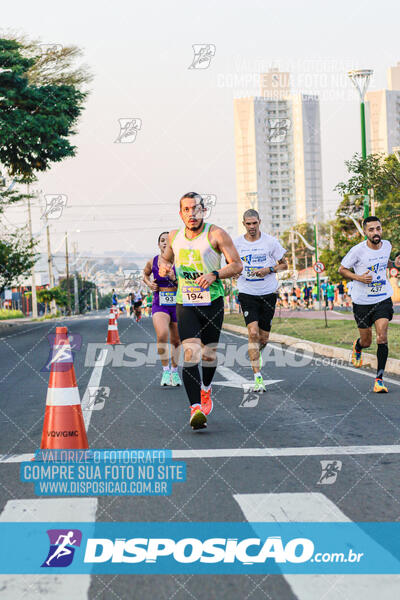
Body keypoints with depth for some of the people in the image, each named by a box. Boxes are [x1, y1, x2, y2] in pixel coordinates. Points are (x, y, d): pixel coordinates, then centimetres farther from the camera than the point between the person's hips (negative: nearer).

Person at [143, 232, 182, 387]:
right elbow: (145, 274, 24)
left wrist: (175, 278, -20)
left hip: (178, 305, 1)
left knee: (176, 340, 11)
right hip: (160, 305, -1)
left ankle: (174, 371, 33)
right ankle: (165, 370, -12)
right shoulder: (152, 262, 2)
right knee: (162, 335, -26)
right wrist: (149, 283, 4)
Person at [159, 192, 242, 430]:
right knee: (190, 353, -16)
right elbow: (165, 257, 24)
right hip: (185, 303, 1)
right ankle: (196, 408, -21)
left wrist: (215, 275, -25)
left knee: (209, 354, 10)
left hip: (212, 302, -1)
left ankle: (206, 388, 43)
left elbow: (237, 265, -9)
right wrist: (164, 266, 0)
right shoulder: (175, 236, 4)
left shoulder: (216, 234, -8)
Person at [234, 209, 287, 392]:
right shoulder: (237, 243, 1)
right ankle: (258, 377, -15)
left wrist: (268, 270, -11)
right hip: (247, 293, -1)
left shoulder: (270, 241, -1)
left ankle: (255, 353, 41)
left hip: (268, 294, 1)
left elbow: (284, 264, 7)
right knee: (253, 333, -16)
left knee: (263, 338, 5)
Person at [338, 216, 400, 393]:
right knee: (366, 342, 9)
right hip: (362, 301, -2)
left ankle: (379, 379, -7)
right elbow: (342, 269, -4)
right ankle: (357, 347, 49)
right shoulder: (357, 250, -14)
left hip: (383, 299, 2)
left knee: (382, 337, -15)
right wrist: (358, 277, -20)